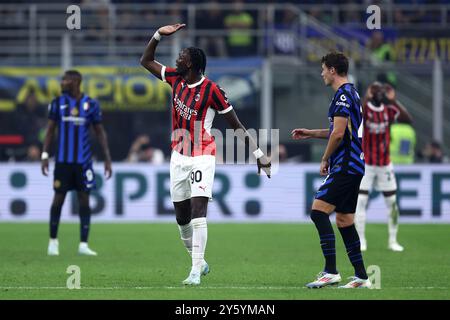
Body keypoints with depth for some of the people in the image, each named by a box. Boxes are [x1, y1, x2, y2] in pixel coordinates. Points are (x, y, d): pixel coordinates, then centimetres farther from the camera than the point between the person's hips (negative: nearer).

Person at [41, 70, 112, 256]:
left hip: (83, 161, 0)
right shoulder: (57, 103, 3)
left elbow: (100, 132, 5)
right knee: (58, 199, 3)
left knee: (84, 199, -1)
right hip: (62, 160, 0)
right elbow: (50, 130, 6)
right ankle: (53, 241, 17)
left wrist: (107, 158, 1)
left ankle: (83, 245, 2)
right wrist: (44, 155, -1)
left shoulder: (91, 104, 0)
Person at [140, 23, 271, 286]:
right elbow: (146, 61, 18)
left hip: (202, 158, -7)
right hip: (179, 157, 7)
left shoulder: (212, 90, -14)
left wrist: (259, 154, -9)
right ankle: (199, 262, 26)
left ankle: (196, 272, -21)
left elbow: (237, 125, -8)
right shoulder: (176, 79, 4)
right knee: (182, 218, 9)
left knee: (198, 213, -17)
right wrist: (159, 35, 3)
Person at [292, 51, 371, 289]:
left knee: (319, 211, -16)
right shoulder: (351, 93, 19)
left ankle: (330, 271, -22)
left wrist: (325, 160, -7)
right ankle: (361, 277, 10)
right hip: (354, 165, 10)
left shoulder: (343, 95, -12)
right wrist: (310, 133, 30)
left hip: (345, 166, -10)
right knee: (344, 220, 11)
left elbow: (338, 133, -19)